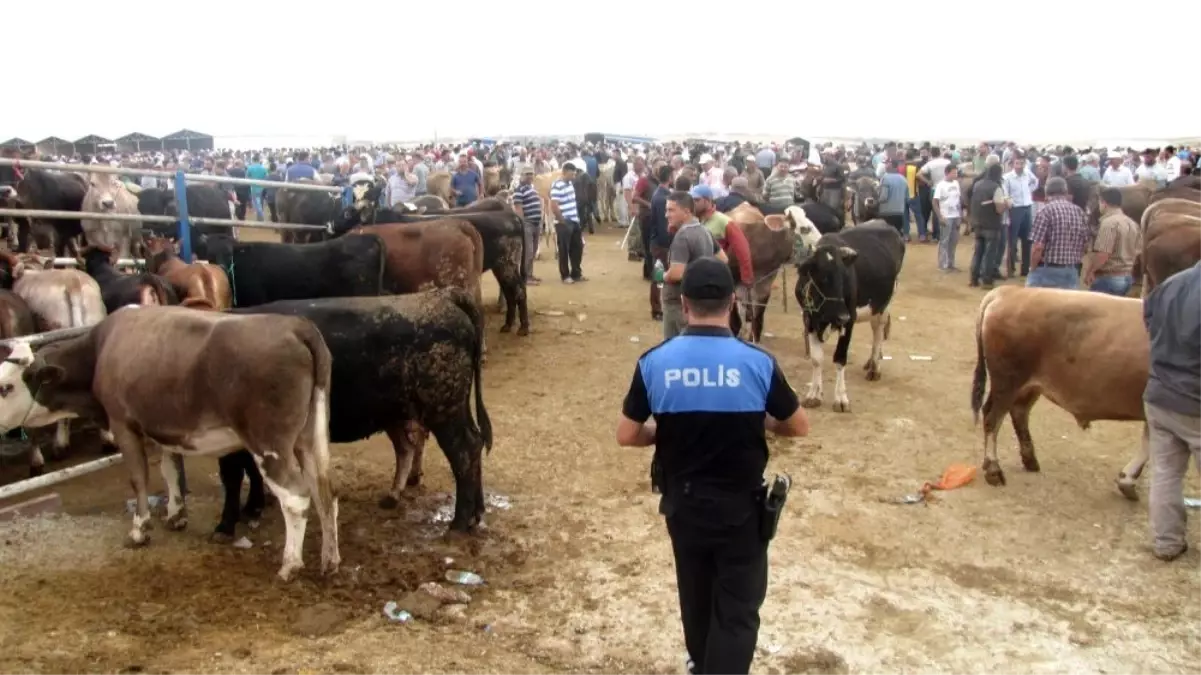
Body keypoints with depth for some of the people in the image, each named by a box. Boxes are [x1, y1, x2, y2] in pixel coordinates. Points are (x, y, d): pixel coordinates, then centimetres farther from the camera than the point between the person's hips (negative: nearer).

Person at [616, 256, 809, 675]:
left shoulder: (653, 362, -13)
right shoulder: (759, 363, -17)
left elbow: (626, 435, -7)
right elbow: (799, 426, -4)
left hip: (683, 503, 3)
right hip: (741, 506, -3)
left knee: (695, 597, 26)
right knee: (738, 609, 12)